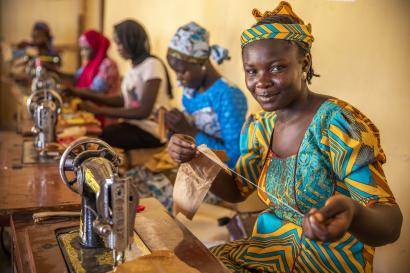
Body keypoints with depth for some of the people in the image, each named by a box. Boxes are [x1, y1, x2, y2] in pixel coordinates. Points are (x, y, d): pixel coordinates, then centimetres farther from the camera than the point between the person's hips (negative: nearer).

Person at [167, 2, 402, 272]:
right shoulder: (259, 127, -1)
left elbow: (392, 224, -25)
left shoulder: (338, 123, -21)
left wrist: (353, 215, -48)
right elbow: (236, 190, 11)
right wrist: (196, 159, -8)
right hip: (271, 245, 6)